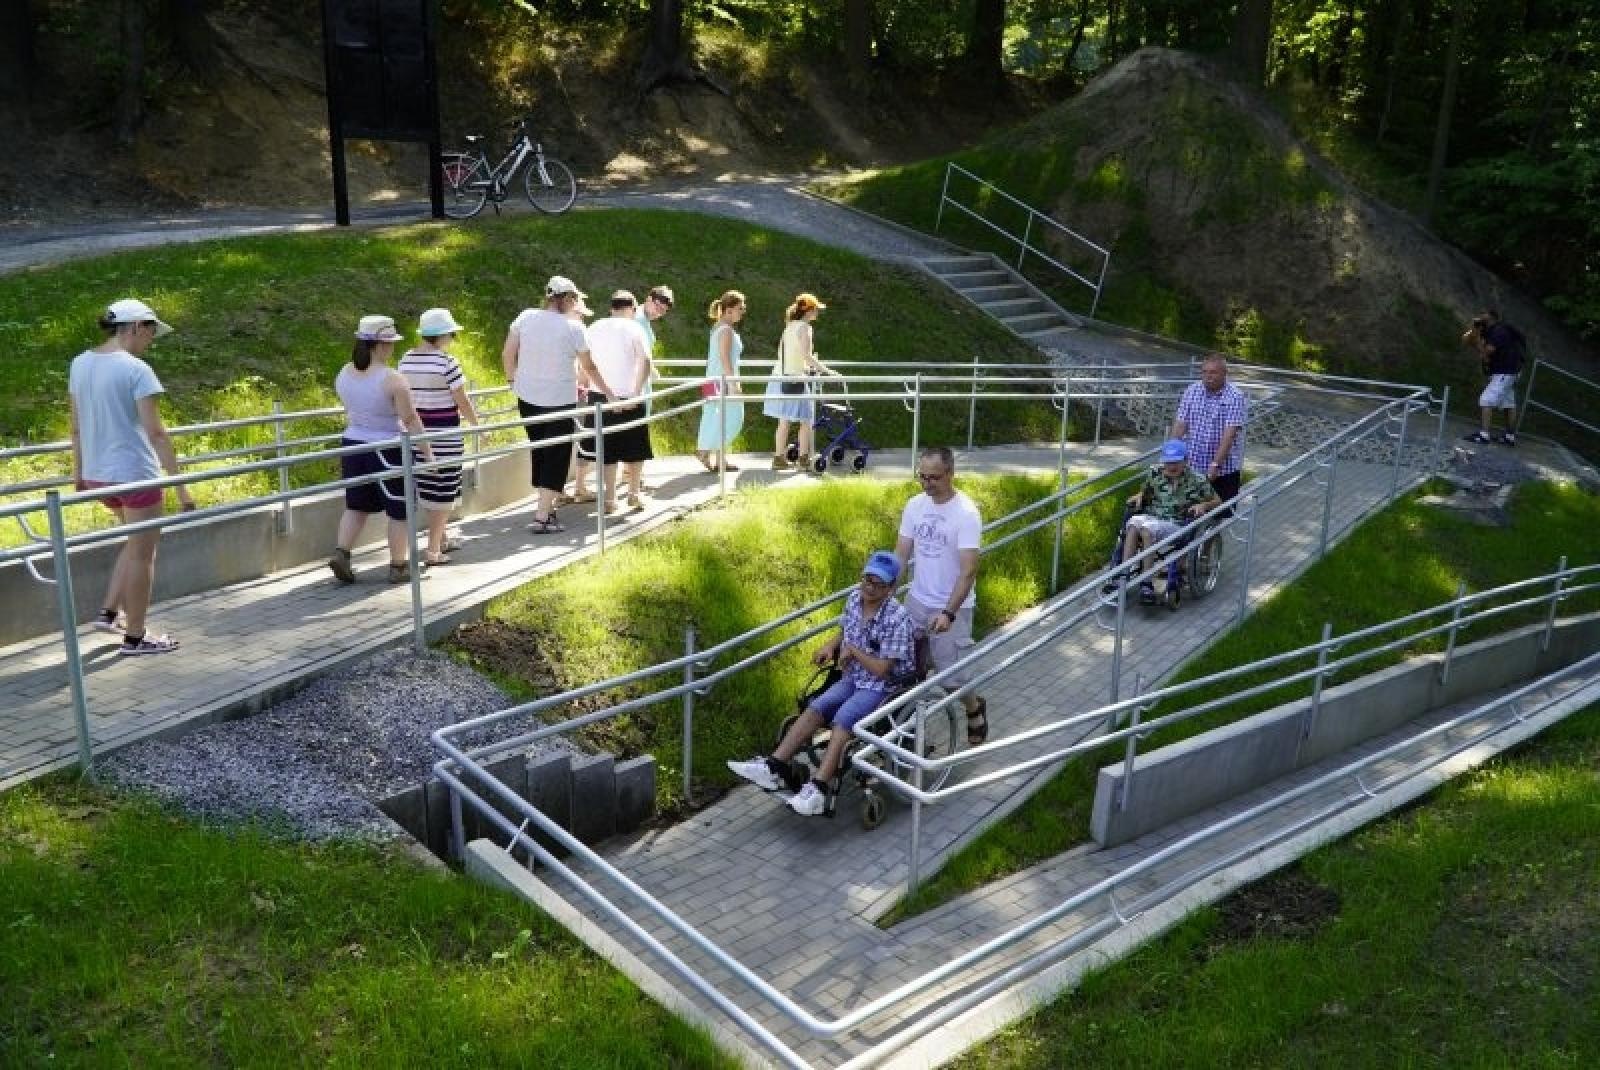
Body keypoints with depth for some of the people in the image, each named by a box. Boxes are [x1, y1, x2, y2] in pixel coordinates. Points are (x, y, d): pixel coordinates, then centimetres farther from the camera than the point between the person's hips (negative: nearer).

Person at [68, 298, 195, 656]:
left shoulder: (80, 363, 6)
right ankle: (134, 637, 14)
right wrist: (180, 484, -18)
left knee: (135, 543, 27)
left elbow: (76, 425, 13)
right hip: (134, 473, -8)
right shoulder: (137, 370, -17)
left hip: (97, 473, 8)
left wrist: (79, 469, 23)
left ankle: (109, 613, 24)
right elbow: (155, 432, -20)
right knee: (143, 554, 6)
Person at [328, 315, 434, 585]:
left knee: (357, 505, 18)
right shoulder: (392, 380, -19)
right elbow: (411, 421, -17)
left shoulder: (344, 374, 2)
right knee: (399, 510, 7)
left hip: (352, 444, 6)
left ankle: (341, 552, 4)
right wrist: (428, 453, -11)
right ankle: (399, 566, 14)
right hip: (387, 451, -6)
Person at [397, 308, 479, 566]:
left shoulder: (406, 360, 4)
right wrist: (478, 425, 4)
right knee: (442, 492, 2)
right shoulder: (446, 362, -14)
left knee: (428, 486, 17)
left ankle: (440, 540, 30)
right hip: (444, 435, -6)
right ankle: (433, 550, 4)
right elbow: (462, 401, -11)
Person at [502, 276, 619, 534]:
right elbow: (589, 367, -3)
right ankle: (542, 517, -3)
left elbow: (507, 354, 1)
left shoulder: (525, 317, -2)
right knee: (557, 457, 3)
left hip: (527, 397, 4)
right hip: (560, 401, -4)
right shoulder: (572, 328, -11)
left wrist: (513, 381, 16)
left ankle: (546, 506, 29)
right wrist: (609, 394, 9)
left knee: (539, 453, 19)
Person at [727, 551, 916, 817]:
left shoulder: (897, 618, -20)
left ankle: (818, 789, -38)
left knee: (843, 718, -30)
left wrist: (853, 651, -12)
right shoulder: (854, 599, 0)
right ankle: (774, 767, -18)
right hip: (852, 678, 7)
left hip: (884, 684, -7)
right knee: (815, 708, -16)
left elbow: (882, 670, -20)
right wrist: (831, 645, 3)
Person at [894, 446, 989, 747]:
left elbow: (969, 570, -22)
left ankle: (975, 708, 31)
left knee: (950, 675, 0)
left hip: (951, 609, -5)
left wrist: (948, 613, -31)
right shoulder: (915, 506, 0)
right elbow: (900, 555, 4)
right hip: (916, 602, 5)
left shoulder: (966, 513, -18)